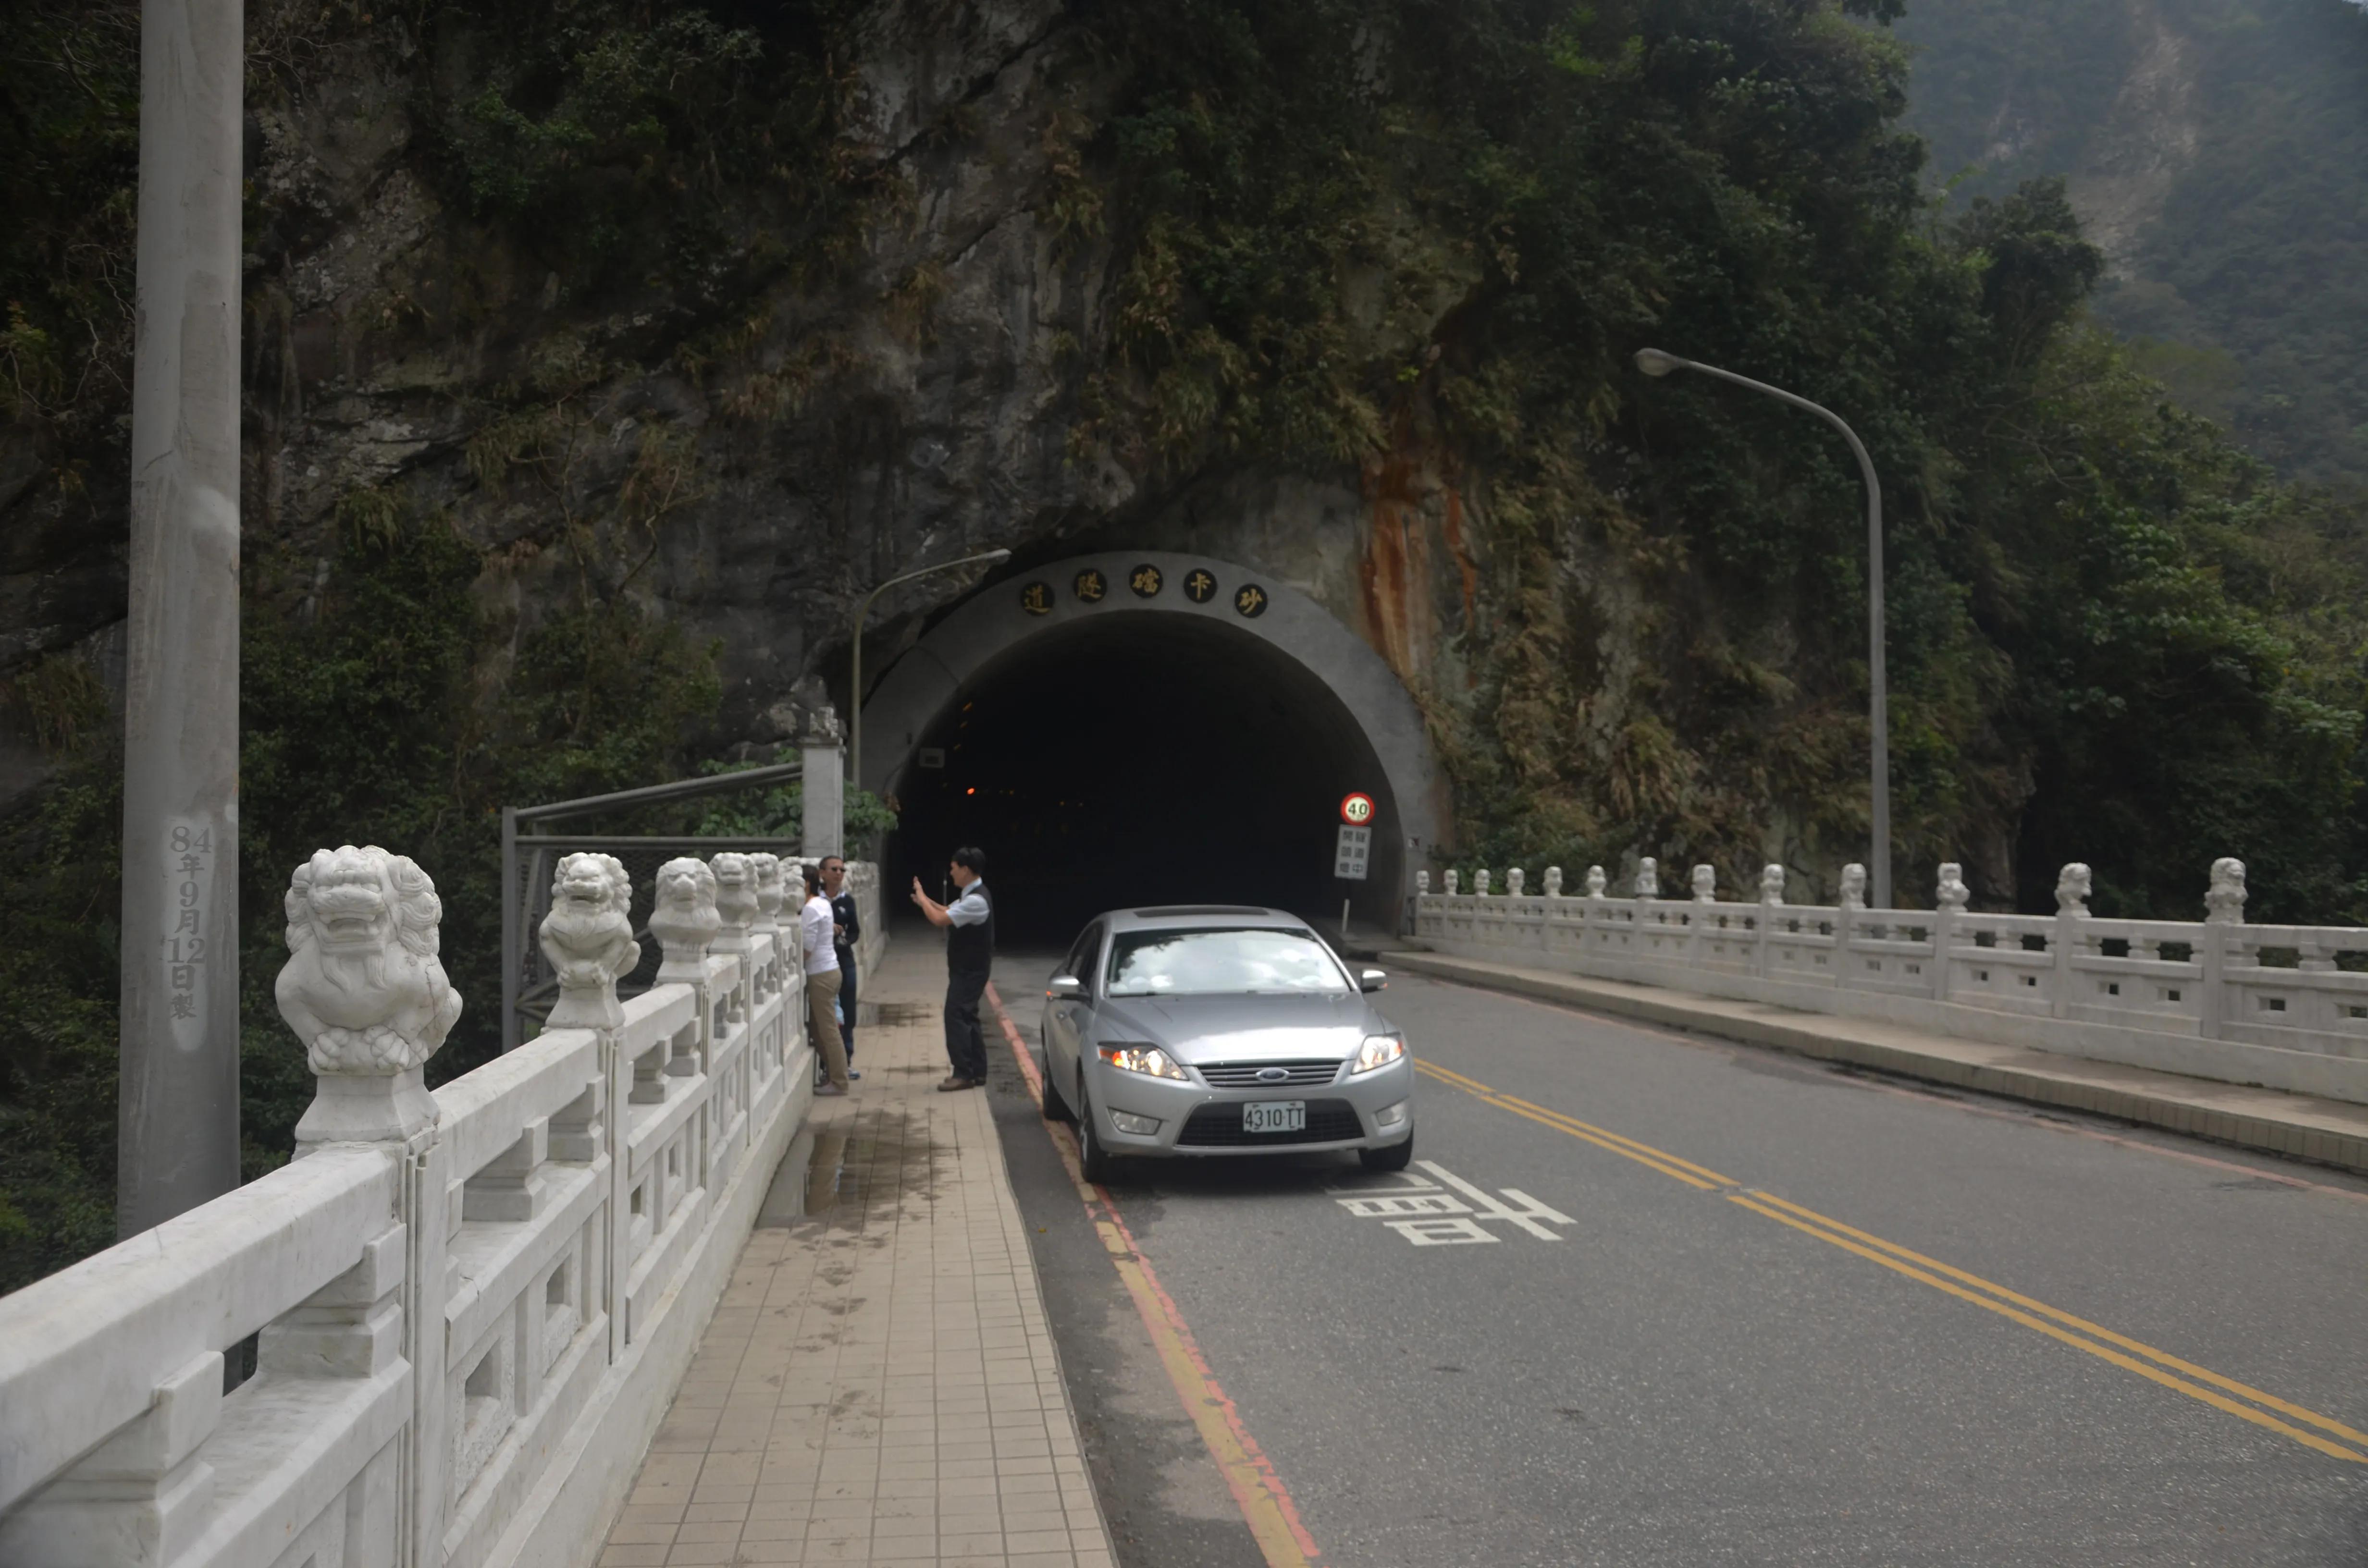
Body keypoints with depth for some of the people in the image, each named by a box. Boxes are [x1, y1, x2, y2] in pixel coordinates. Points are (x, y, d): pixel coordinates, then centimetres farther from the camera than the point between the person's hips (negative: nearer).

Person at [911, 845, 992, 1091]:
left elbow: (940, 920, -25)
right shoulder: (971, 896, 10)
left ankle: (963, 1074, -9)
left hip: (970, 970, -11)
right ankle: (977, 1072, 19)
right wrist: (927, 901, 10)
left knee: (956, 1016, -11)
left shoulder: (976, 900, -23)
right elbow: (948, 911, 24)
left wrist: (923, 899, -10)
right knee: (967, 1017, 14)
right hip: (966, 968, 11)